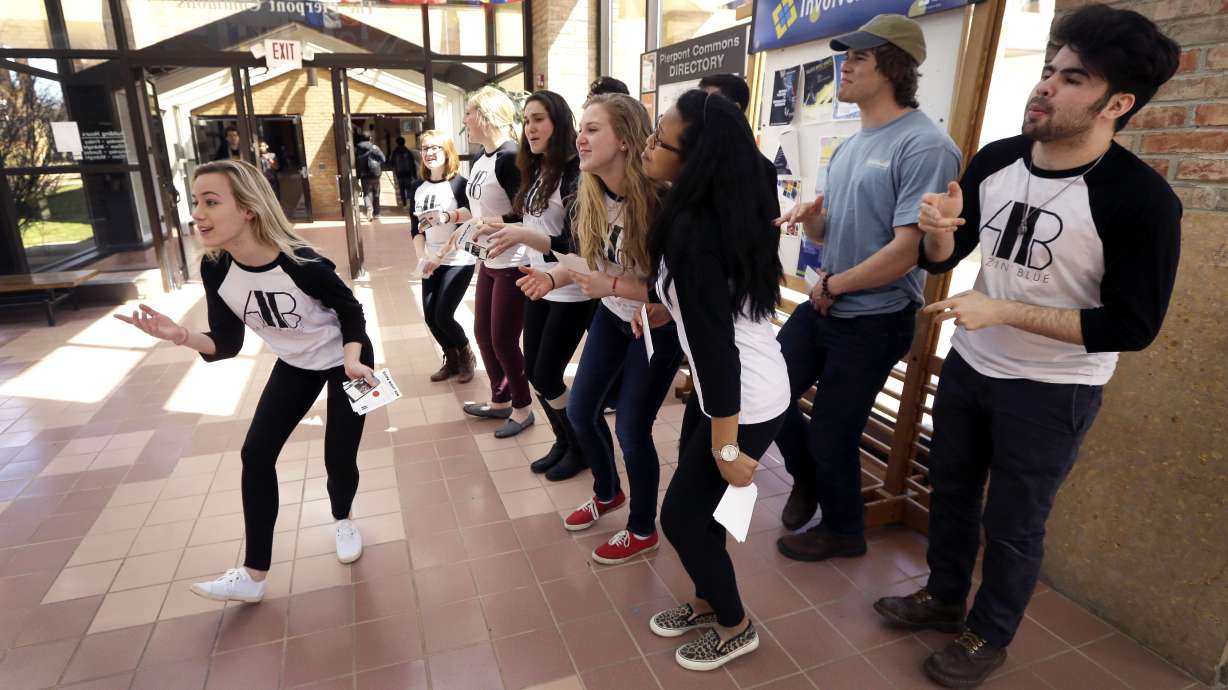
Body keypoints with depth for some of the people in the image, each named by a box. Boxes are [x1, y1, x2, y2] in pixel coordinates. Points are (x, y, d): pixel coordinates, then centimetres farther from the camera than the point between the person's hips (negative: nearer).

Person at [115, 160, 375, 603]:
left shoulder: (302, 263, -32)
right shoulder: (215, 269, -16)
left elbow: (350, 310, -16)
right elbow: (227, 344, -9)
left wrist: (353, 360, -30)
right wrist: (181, 337, -29)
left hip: (344, 361, -5)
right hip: (294, 366, 5)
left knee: (338, 458, -2)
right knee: (255, 453, -2)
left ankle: (342, 521, 35)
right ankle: (253, 576, 10)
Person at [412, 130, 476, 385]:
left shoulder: (458, 184, -10)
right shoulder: (419, 188, 7)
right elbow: (415, 229, 9)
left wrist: (441, 255, -17)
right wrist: (423, 256, -5)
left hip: (458, 261, -6)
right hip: (431, 262, 6)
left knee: (443, 316, -10)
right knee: (430, 316, 5)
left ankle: (466, 355, 18)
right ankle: (451, 359, 27)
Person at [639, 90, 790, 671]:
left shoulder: (694, 233, -28)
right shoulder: (725, 208, 1)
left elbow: (716, 346, -27)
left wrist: (726, 447, -20)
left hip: (745, 402, -9)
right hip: (728, 384, 9)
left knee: (681, 515, 7)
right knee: (695, 503, 20)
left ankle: (734, 627, 31)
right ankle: (707, 603, 43)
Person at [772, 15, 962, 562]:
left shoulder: (925, 147, -17)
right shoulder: (849, 147, 11)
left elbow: (907, 249, -23)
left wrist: (831, 285, -13)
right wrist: (809, 216, -9)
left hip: (875, 322, -8)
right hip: (822, 307, 8)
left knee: (832, 434, 6)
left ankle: (843, 531, 34)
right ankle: (806, 479, 38)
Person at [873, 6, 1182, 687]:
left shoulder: (1140, 199, -21)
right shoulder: (993, 161, -5)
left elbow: (1132, 326, -20)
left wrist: (1002, 310, -26)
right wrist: (939, 228, -20)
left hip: (1053, 393, -5)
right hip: (969, 365, 5)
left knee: (1011, 523, 11)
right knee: (950, 490, 19)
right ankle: (943, 597, 44)